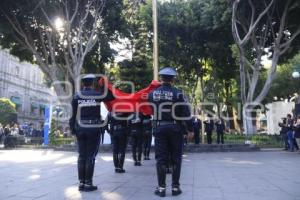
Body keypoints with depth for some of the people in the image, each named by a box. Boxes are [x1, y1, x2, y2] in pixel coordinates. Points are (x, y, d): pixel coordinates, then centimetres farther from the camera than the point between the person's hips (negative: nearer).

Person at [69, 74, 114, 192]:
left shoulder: (77, 96, 3)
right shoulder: (97, 94, -3)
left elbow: (73, 114, 2)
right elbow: (111, 96, 11)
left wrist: (73, 129, 8)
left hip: (80, 129, 3)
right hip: (93, 129, -3)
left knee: (82, 156, 10)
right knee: (90, 156, 1)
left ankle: (81, 182, 14)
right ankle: (88, 183, 4)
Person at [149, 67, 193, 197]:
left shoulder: (152, 93, 2)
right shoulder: (177, 93, -6)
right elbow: (186, 113, -6)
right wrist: (190, 129, 1)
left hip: (159, 128, 2)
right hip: (175, 128, -2)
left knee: (161, 158, 7)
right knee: (176, 158, 8)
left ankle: (161, 187, 9)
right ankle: (175, 187, 12)